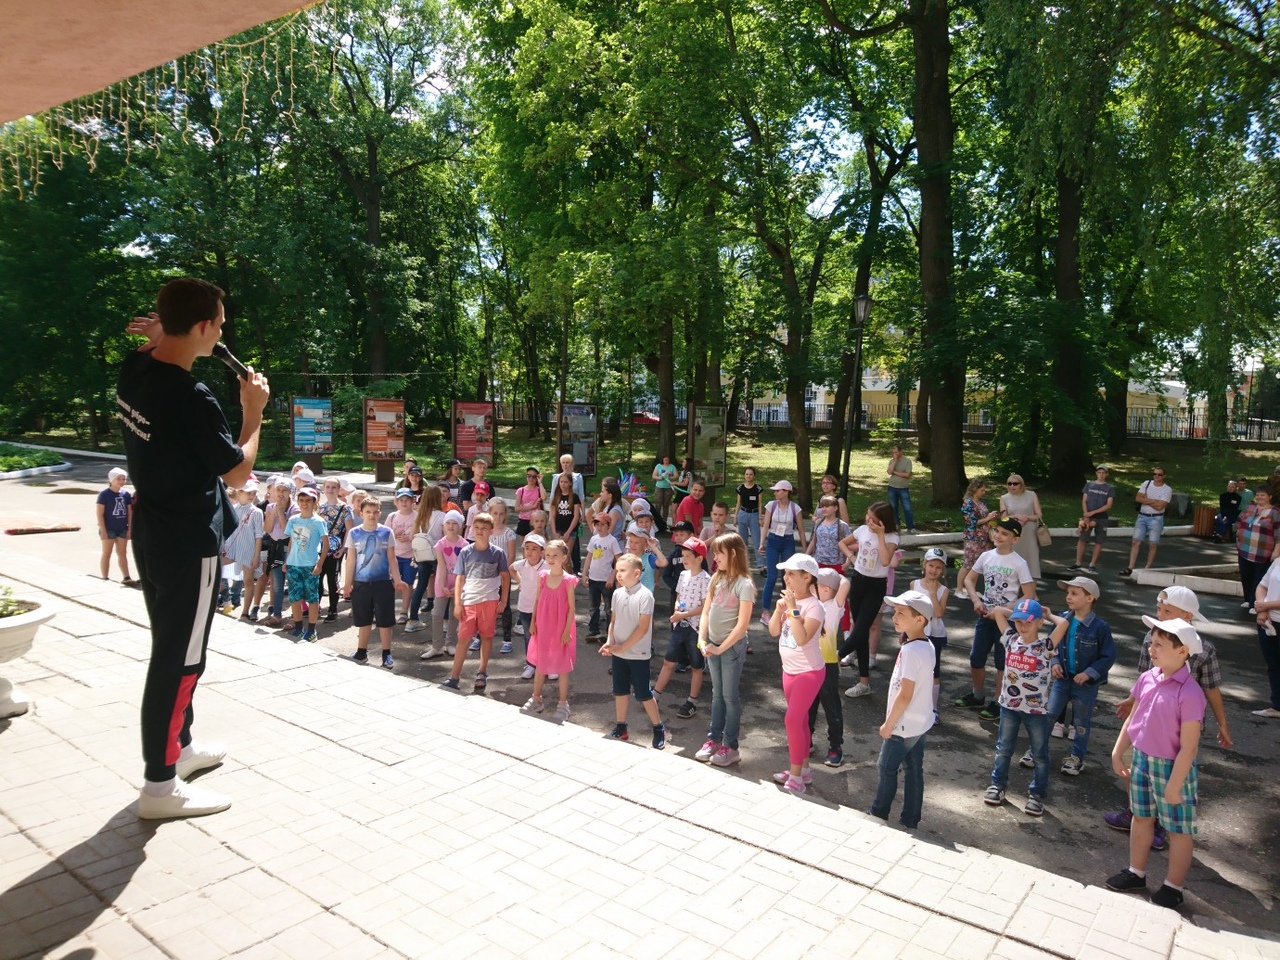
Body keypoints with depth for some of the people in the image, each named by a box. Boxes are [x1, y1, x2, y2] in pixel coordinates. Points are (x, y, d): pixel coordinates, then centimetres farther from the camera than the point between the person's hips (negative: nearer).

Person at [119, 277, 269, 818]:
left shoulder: (133, 371, 0)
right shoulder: (192, 399, -26)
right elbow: (238, 471, -16)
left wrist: (157, 336, 6)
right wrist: (254, 410, -5)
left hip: (151, 534, 9)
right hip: (189, 544, -9)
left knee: (172, 647, 21)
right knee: (180, 658, 1)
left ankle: (178, 747, 37)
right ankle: (160, 785, 12)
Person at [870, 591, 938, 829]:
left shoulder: (910, 650, -26)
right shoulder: (927, 645, 2)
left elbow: (905, 695, -25)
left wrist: (888, 724, -16)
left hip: (904, 725, -8)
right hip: (921, 721, 8)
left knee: (887, 768, 9)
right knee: (914, 770, 15)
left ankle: (878, 814, 25)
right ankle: (910, 819, 25)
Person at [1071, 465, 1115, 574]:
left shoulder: (1110, 488, 3)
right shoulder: (1089, 485, 7)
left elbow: (1109, 505, -5)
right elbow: (1084, 501, 5)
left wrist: (1093, 512, -13)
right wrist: (1086, 516, -6)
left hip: (1102, 518, -1)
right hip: (1088, 516, 1)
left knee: (1098, 542, 2)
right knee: (1081, 539, -3)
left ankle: (1092, 565, 9)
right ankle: (1078, 563, 4)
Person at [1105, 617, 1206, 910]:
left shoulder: (1190, 693, -25)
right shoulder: (1147, 679, -4)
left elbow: (1188, 747, -21)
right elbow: (1133, 718, 10)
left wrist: (1174, 784, -18)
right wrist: (1118, 752, 13)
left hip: (1171, 767, -7)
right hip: (1141, 760, 7)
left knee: (1179, 829, 12)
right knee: (1141, 817, 21)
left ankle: (1173, 888, 27)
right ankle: (1136, 873, 38)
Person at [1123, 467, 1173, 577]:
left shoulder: (1167, 489, -4)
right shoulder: (1146, 483, 7)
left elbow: (1160, 506, -15)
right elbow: (1137, 498, -2)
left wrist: (1146, 500, -6)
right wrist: (1153, 501, -10)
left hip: (1156, 519, -3)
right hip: (1142, 517, 3)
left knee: (1152, 544, -1)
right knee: (1136, 542, -4)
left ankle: (1147, 569, 8)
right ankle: (1130, 568, -5)